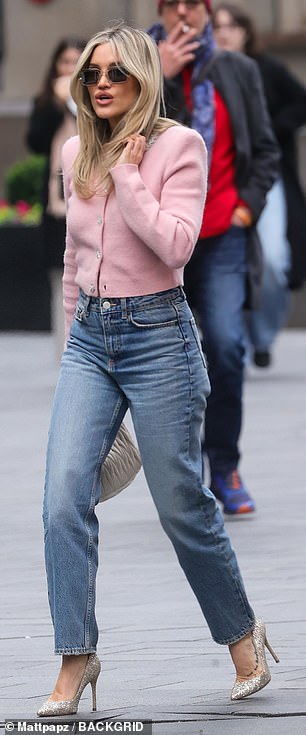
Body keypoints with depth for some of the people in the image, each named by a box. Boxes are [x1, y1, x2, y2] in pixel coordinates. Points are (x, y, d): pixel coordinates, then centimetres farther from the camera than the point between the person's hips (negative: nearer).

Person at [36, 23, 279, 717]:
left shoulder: (179, 145, -6)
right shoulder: (76, 152, 10)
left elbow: (175, 246, -19)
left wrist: (127, 173, -17)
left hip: (156, 335, -4)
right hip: (89, 337, 5)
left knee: (181, 503, 3)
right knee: (64, 497, -12)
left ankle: (241, 630, 25)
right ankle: (76, 658, -7)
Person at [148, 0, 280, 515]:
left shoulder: (237, 72, 8)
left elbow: (264, 149, 12)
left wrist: (249, 203, -1)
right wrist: (158, 78, -16)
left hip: (223, 235, 0)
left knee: (227, 345, -15)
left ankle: (225, 469, -1)